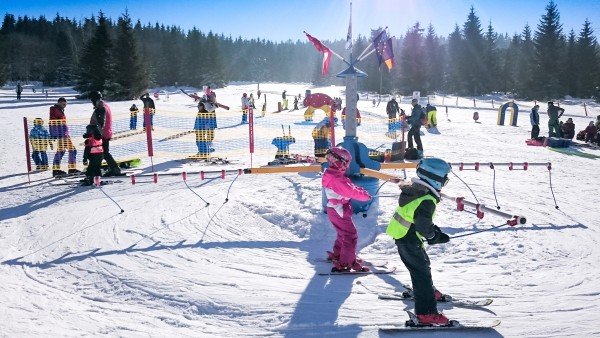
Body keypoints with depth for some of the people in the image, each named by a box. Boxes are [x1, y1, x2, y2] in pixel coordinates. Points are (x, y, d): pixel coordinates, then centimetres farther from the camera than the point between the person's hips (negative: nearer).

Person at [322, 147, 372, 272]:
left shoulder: (332, 175, 6)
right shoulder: (337, 179, -27)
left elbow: (349, 186, 10)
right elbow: (351, 192, -25)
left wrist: (360, 190, -2)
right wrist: (365, 195, -9)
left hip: (334, 210, 10)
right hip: (340, 212, -10)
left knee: (343, 234, 26)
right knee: (350, 236, -2)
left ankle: (336, 254, 39)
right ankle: (346, 263, 4)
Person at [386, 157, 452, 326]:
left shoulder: (415, 190, 3)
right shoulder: (426, 201, -28)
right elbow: (423, 227, -27)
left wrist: (434, 230, 6)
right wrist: (436, 237, -9)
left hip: (401, 235, 10)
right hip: (409, 240, -10)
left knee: (422, 264, 28)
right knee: (422, 272, -5)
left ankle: (427, 291, 50)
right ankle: (426, 313, -1)